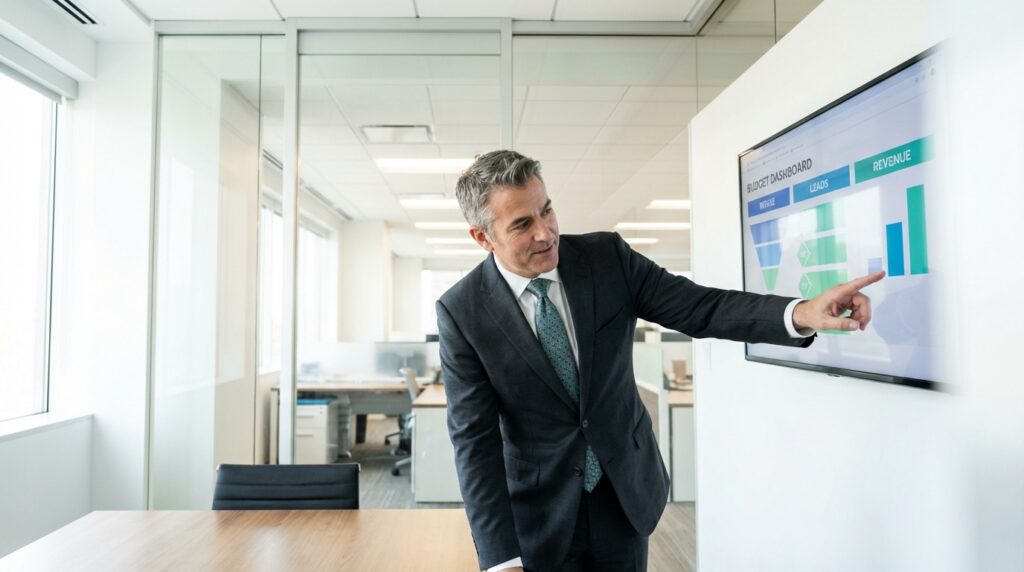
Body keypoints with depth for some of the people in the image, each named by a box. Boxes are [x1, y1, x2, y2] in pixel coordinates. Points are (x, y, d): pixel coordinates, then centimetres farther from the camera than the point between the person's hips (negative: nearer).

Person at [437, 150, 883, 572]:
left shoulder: (607, 255, -10)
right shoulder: (461, 312, -16)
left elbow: (698, 307, -8)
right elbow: (474, 439, -16)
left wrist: (800, 313, -25)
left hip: (627, 492, 3)